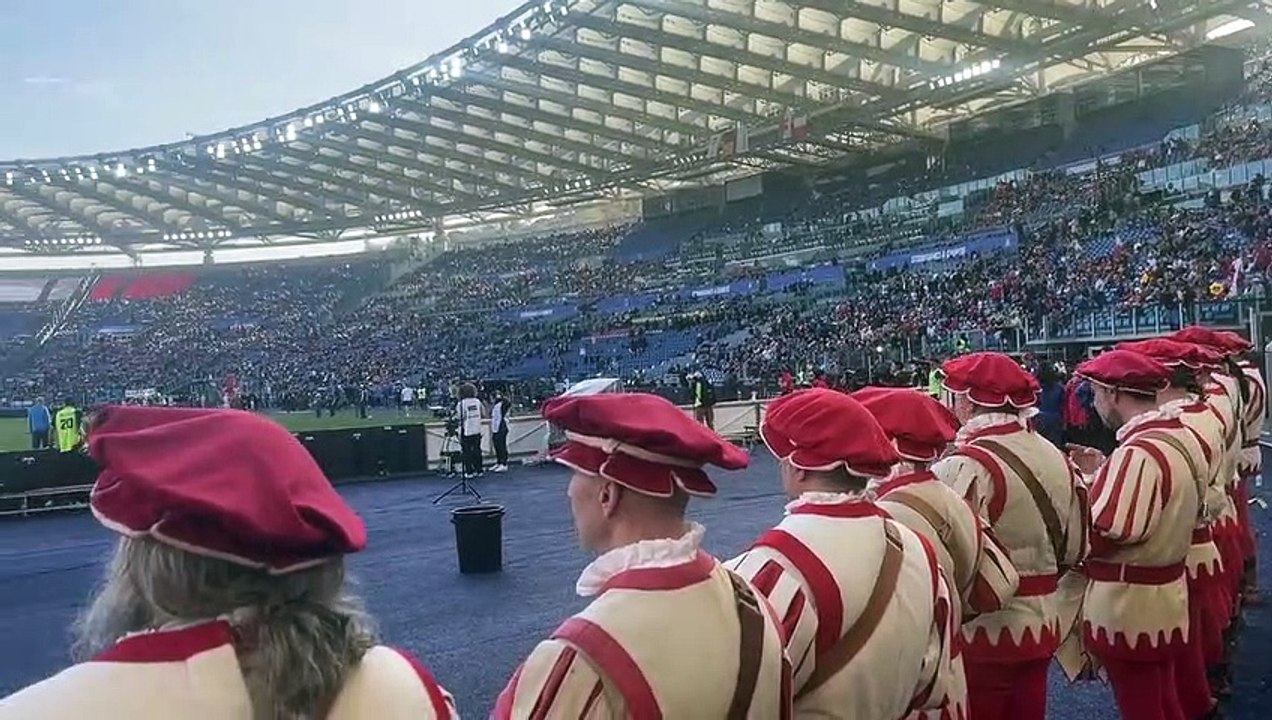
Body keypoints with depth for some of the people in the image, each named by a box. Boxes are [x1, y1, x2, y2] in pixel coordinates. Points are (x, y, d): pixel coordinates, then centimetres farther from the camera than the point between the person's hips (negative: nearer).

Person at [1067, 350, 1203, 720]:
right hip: (1165, 592, 9)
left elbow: (1105, 534, -29)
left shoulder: (1139, 453, -25)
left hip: (1129, 606, -9)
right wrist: (1105, 471, 7)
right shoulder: (1180, 435, 4)